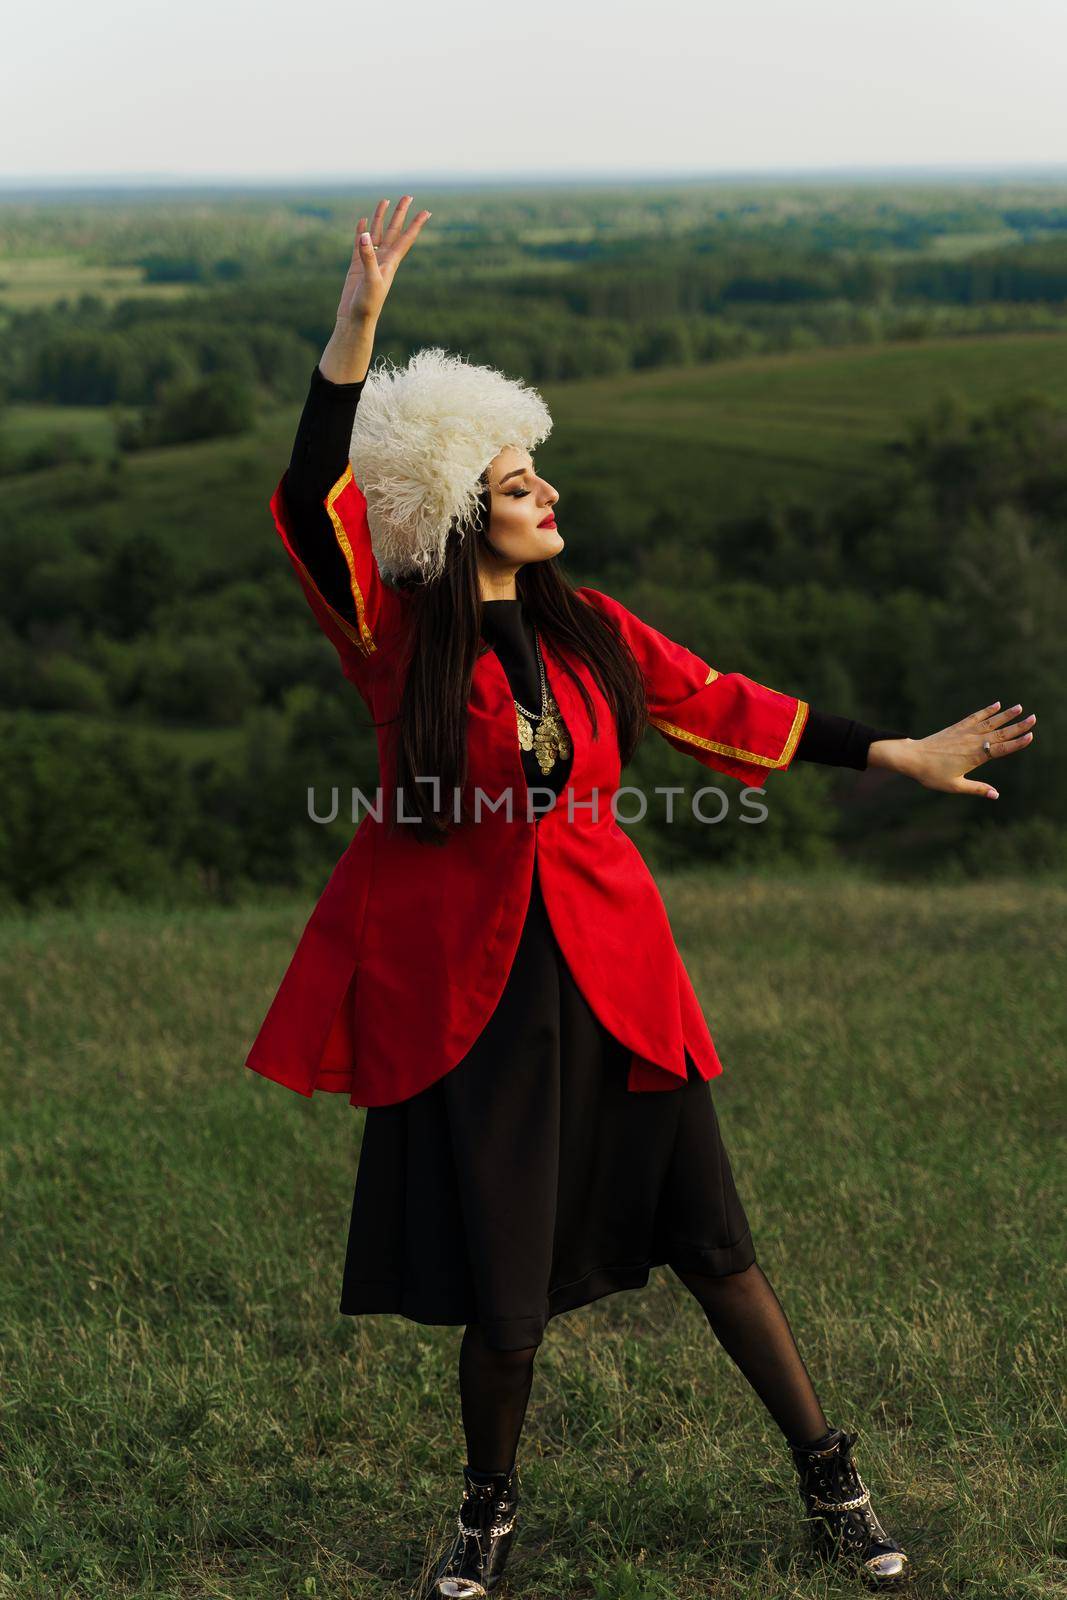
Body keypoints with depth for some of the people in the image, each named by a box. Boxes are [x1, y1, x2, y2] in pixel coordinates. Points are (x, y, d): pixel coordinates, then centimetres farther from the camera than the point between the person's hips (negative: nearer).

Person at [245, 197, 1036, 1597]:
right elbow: (313, 500, -21)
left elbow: (720, 705, 8)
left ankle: (830, 1480, 24)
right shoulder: (400, 636, -7)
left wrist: (900, 755, 7)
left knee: (711, 1237, 9)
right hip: (470, 992, -3)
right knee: (505, 1294, 5)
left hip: (611, 979, 3)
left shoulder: (585, 628, 5)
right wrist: (357, 327, -30)